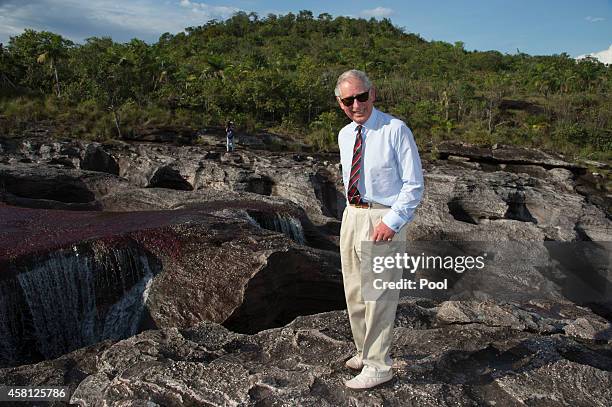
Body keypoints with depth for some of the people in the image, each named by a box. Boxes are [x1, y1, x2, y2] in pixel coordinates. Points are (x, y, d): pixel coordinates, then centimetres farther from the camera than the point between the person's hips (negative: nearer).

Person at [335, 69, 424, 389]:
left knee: (379, 296, 0)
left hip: (384, 219, -7)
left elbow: (414, 185, -13)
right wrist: (354, 212, 12)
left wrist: (391, 221, -20)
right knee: (354, 291, 17)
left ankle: (377, 366, 18)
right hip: (351, 215, 7)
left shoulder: (396, 130, -12)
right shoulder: (344, 135, 8)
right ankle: (364, 351, 38)